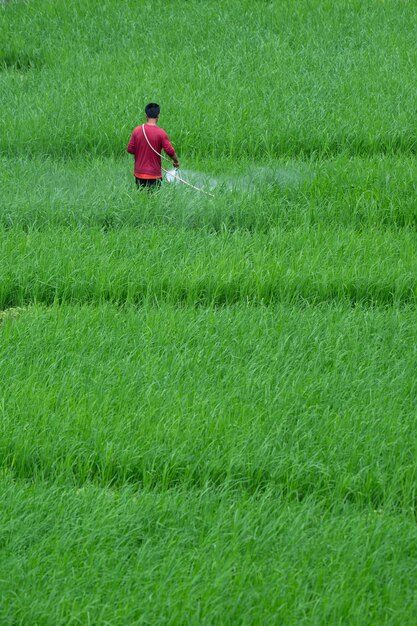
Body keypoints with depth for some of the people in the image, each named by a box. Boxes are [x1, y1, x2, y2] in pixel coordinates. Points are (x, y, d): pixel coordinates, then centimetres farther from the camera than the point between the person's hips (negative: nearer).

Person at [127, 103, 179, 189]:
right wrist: (176, 161, 7)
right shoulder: (161, 133, -12)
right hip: (154, 175, -3)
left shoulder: (137, 130, -3)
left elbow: (130, 149, 2)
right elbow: (170, 151, -12)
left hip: (139, 173, 3)